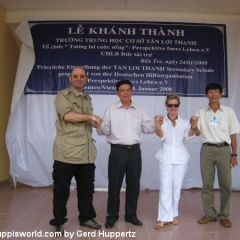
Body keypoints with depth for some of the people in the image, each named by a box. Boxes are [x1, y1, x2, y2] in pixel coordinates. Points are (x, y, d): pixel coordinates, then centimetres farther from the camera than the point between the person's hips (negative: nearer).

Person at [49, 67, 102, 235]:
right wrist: (91, 117, -13)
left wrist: (95, 122, 5)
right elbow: (68, 116, -20)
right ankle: (59, 221, 21)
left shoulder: (87, 99, 18)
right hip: (67, 152, -6)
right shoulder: (63, 95, -3)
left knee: (87, 188, 15)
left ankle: (86, 217, 31)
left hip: (86, 152, 6)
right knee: (62, 189, 5)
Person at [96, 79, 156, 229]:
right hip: (118, 151, -3)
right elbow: (105, 131, -3)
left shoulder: (139, 110, 11)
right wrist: (99, 126, -24)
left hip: (135, 150, 3)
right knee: (114, 184, 4)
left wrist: (156, 124, -11)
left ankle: (131, 215, 28)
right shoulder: (111, 109, 2)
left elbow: (147, 128, 7)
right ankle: (112, 216, 22)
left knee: (134, 184, 11)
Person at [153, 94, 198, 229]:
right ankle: (164, 218, 0)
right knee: (165, 187, -4)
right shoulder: (162, 121, -3)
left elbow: (188, 136, -13)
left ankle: (173, 214, 23)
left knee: (177, 187, 9)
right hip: (166, 158, -2)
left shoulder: (184, 122, 3)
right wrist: (158, 126, -40)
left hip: (181, 158, 2)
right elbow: (161, 136, -18)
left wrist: (193, 127, -35)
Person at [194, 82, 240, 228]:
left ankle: (224, 215, 17)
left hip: (224, 149, 0)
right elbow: (198, 133, 2)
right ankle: (210, 214, 18)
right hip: (207, 150, 1)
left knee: (226, 184, 2)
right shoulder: (201, 113, 6)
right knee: (207, 184, 5)